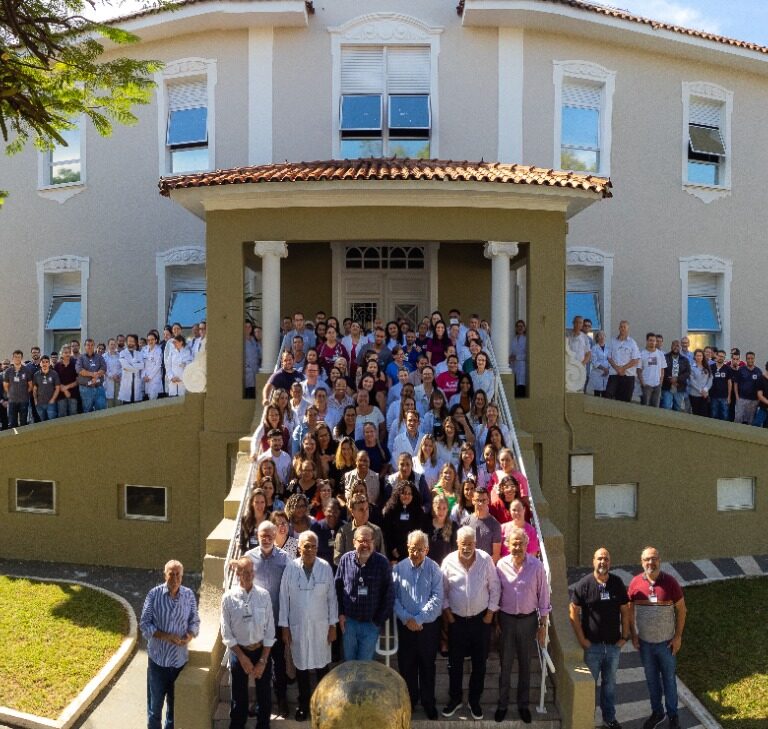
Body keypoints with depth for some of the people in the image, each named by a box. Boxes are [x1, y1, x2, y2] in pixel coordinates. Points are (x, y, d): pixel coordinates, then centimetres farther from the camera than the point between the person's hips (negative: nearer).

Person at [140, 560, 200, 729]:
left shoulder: (189, 595, -4)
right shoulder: (154, 594, -11)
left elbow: (195, 621, 3)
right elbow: (144, 624, -10)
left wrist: (190, 635, -17)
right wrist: (165, 636, -22)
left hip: (180, 658, 2)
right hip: (158, 658, -2)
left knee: (175, 703, 16)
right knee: (155, 702, 11)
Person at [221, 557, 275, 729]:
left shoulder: (263, 595, -10)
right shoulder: (229, 597, -11)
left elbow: (270, 630, -5)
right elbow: (227, 633, -5)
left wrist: (263, 660, -7)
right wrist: (242, 657, -7)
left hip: (262, 651, 1)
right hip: (238, 651, -1)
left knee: (264, 695, 12)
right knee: (239, 697, 11)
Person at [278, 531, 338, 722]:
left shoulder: (325, 567, -10)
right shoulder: (290, 568, -10)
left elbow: (331, 597, -3)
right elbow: (284, 598, -4)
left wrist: (333, 625, -1)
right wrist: (284, 627, -2)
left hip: (320, 625, 0)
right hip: (297, 625, 0)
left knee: (322, 665, 11)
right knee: (301, 665, 14)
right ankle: (303, 704, 33)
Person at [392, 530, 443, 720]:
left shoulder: (434, 569, -8)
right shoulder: (398, 568, -4)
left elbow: (437, 599, -12)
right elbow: (393, 597, -5)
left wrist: (419, 619, -17)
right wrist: (406, 619, -16)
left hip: (429, 625, -1)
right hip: (405, 625, 1)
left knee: (427, 665, 13)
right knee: (406, 664, 12)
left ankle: (428, 702, 29)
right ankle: (409, 700, 31)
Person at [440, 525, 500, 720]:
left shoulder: (485, 560, -11)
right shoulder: (449, 561, -10)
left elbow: (494, 587, -3)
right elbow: (442, 590, 1)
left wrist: (491, 612, -4)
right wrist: (446, 611, -2)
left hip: (481, 619, 0)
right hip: (456, 620, 0)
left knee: (479, 663, 11)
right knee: (455, 663, 12)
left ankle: (475, 701, 29)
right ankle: (454, 699, 30)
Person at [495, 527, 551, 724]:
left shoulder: (536, 567, -11)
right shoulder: (501, 565, -9)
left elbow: (543, 597, -4)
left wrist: (543, 625, -2)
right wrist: (495, 619, 1)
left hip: (528, 619, 0)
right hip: (506, 619, 0)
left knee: (525, 664, 13)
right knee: (505, 664, 11)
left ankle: (523, 704, 28)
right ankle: (502, 704, 26)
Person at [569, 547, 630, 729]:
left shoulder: (617, 583, -1)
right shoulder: (584, 584, -11)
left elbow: (625, 611, 6)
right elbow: (573, 612, -9)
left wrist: (625, 636, 2)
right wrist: (581, 639, -9)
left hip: (614, 645, 3)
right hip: (592, 645, -3)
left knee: (610, 683, 16)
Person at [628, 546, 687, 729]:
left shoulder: (670, 582, -14)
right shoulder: (635, 583, -9)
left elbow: (681, 609, -5)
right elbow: (630, 610, 2)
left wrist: (678, 636, -6)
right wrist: (633, 635, 0)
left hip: (666, 642, -2)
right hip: (644, 642, 2)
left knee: (669, 679, 13)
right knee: (651, 679, 17)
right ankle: (656, 712, 35)